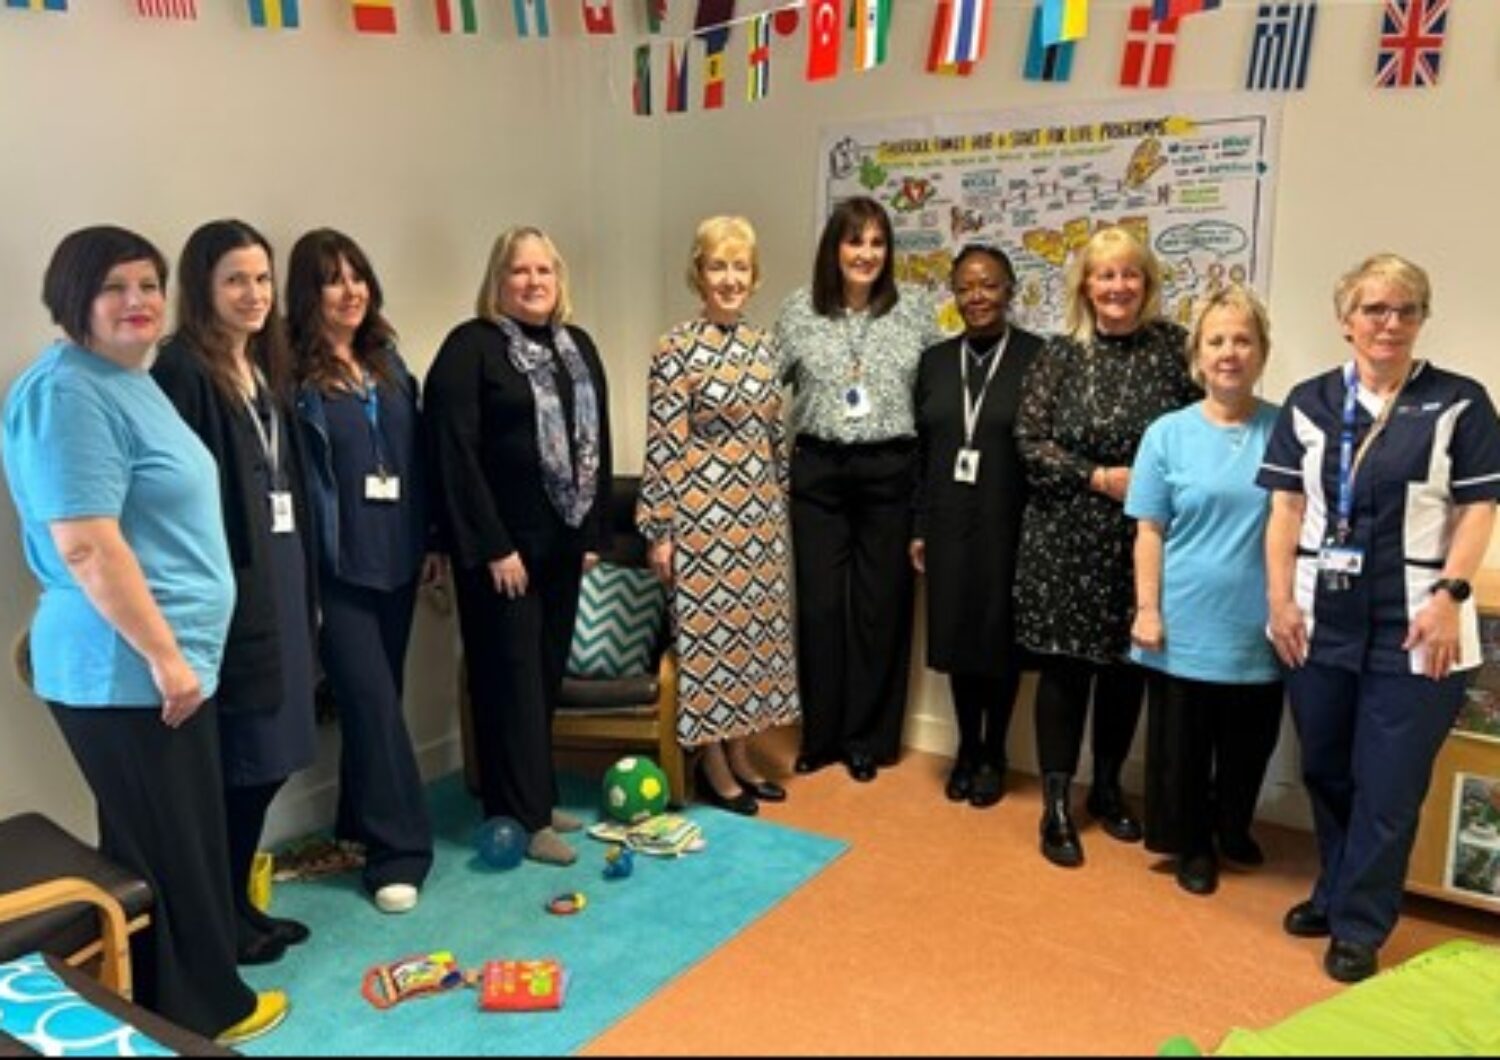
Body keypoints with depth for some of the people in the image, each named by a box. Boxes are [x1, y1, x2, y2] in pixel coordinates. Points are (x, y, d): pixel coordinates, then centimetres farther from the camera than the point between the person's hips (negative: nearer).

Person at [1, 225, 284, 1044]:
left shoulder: (129, 382, 14)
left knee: (177, 844, 19)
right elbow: (86, 545, -24)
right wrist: (164, 654, -21)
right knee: (167, 851, 5)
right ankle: (195, 1015, 22)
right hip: (125, 670, -10)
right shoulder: (66, 393, -18)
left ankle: (191, 1002, 35)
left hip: (163, 658, 10)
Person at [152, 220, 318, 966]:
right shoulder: (183, 371, -11)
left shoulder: (266, 367, 14)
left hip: (281, 577, 8)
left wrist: (307, 585, 16)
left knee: (269, 753, 13)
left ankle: (240, 901, 28)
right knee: (235, 759, 1)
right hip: (227, 586, -8)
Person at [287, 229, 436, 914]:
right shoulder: (294, 374, -8)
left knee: (374, 698, 15)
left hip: (395, 557, 6)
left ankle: (362, 824, 30)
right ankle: (399, 849, 6)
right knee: (373, 702, -4)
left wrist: (430, 541, 12)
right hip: (336, 567, -6)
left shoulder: (388, 361, 11)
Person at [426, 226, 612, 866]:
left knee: (547, 673, 14)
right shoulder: (470, 347, -8)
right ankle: (521, 816, 10)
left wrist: (593, 532, 9)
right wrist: (492, 547, -17)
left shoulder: (577, 347, 13)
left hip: (562, 542, 7)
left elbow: (598, 442, 14)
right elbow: (456, 454, -15)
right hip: (501, 545, -6)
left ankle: (539, 798, 26)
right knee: (511, 677, 0)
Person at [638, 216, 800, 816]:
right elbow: (663, 446, -12)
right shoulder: (677, 349, -10)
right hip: (702, 514, -6)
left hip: (760, 513, 7)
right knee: (708, 633, 2)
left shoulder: (761, 346, 8)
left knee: (753, 630, 12)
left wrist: (780, 502, 14)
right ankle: (714, 769, 17)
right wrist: (659, 531, -13)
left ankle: (740, 758, 27)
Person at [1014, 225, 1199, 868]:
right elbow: (1031, 443, -4)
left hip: (1143, 538, 1)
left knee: (1127, 665, 11)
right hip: (1067, 538, -1)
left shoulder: (1172, 347, 2)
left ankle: (1108, 789, 31)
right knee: (1065, 666, 3)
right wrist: (1098, 477, -12)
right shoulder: (1058, 356, 0)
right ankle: (1056, 807, 14)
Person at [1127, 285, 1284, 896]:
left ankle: (1234, 830, 41)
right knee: (1182, 747, 11)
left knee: (1249, 744, 17)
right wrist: (1147, 610, -7)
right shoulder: (1168, 434, -3)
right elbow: (1150, 532, -3)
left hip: (1258, 627, 1)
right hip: (1186, 624, -1)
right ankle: (1193, 847, 31)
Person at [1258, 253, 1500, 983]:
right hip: (1323, 619, 3)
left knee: (1389, 783, 3)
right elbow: (1286, 507, 5)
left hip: (1414, 625, -3)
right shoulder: (1309, 402, 6)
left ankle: (1360, 926, 17)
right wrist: (1280, 600, -2)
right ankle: (1334, 894, 34)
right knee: (1326, 771, 14)